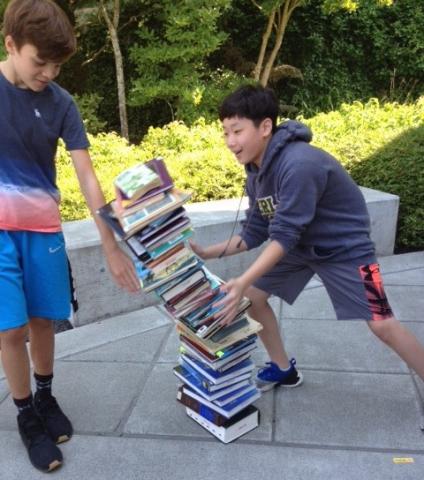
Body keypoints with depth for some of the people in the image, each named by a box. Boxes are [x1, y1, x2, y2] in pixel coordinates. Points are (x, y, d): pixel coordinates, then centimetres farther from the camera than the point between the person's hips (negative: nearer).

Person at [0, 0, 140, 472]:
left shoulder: (60, 103, -4)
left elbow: (87, 177, -4)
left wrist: (111, 246, -5)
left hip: (42, 228, 2)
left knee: (42, 319, 10)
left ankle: (45, 397, 33)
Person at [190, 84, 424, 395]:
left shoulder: (299, 164, -33)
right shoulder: (256, 171, -5)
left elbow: (283, 237, -33)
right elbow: (255, 234, 1)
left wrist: (241, 282, -38)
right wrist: (209, 252, -8)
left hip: (343, 245, -8)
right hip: (300, 244, 8)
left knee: (382, 325, -11)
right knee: (252, 296, 5)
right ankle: (283, 369, 24)